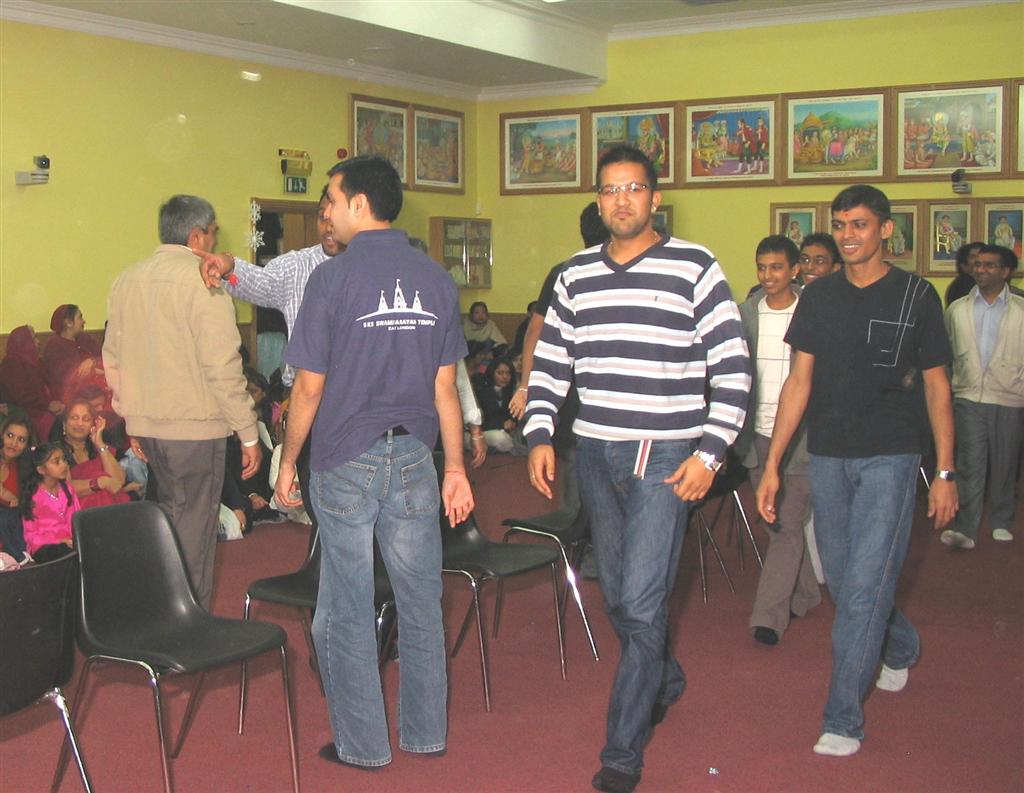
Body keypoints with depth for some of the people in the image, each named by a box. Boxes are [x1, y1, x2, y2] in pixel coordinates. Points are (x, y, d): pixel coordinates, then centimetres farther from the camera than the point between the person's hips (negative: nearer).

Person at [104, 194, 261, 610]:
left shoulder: (126, 281, 9)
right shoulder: (203, 281, -13)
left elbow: (113, 360, 15)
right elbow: (223, 367, -18)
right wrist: (248, 434, -12)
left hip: (146, 424, 7)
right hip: (195, 425, -7)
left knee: (170, 520, 18)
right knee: (193, 529, 2)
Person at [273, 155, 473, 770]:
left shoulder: (333, 279, -10)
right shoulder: (436, 280, 3)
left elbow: (310, 386, -8)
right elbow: (445, 386, 4)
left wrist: (287, 462, 4)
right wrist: (456, 469, 10)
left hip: (346, 462, -4)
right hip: (414, 458, 4)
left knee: (347, 610, 7)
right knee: (421, 602, 13)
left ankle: (363, 744, 16)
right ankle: (426, 731, 25)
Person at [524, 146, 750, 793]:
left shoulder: (695, 268, -5)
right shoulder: (576, 275, 10)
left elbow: (733, 369, -6)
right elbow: (550, 362, 16)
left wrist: (710, 452, -12)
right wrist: (540, 435, 4)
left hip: (666, 458, -5)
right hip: (596, 453, 5)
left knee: (641, 605, -8)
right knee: (619, 598, 16)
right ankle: (665, 682, 43)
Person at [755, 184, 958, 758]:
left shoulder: (917, 296, -1)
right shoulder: (819, 297, 6)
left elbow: (936, 387, 2)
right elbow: (799, 383, 7)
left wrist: (945, 473, -1)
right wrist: (772, 465, 3)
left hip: (890, 457, -4)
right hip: (827, 457, 4)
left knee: (863, 586, -9)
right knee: (843, 581, 13)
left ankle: (844, 720, 1)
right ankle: (902, 647, 44)